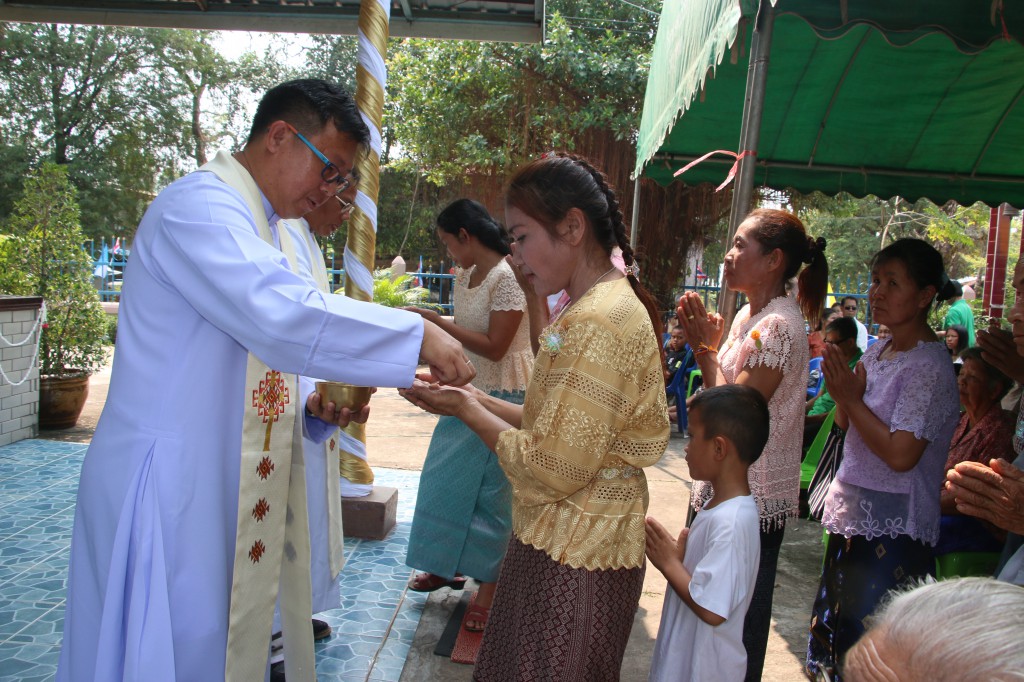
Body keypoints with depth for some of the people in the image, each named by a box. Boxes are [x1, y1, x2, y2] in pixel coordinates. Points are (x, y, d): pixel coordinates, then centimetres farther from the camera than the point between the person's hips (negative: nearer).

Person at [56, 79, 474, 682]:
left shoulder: (268, 232, 17)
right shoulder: (200, 204, -14)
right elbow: (285, 317, -31)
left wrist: (311, 407, 2)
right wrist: (419, 336, -25)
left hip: (236, 490, 9)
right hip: (171, 488, -9)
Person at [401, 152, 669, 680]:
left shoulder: (601, 321, -22)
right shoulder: (596, 306, 10)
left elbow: (555, 469, -23)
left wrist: (466, 410, -12)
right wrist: (476, 400, 2)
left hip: (573, 559, -9)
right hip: (562, 541, 9)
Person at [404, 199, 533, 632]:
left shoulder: (508, 277, -19)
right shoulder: (465, 275, 7)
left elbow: (495, 347, -21)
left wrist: (438, 321, -19)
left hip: (503, 397, -9)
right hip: (467, 389, 9)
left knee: (491, 490, -1)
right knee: (446, 478, 15)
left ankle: (490, 584, 12)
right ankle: (449, 564, 32)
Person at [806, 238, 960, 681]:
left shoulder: (930, 367, -17)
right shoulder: (877, 352, 8)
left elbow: (901, 454, -25)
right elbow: (845, 424, 16)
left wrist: (851, 399, -16)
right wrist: (843, 396, -5)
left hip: (891, 531, -8)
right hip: (854, 514, 8)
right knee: (838, 630, 19)